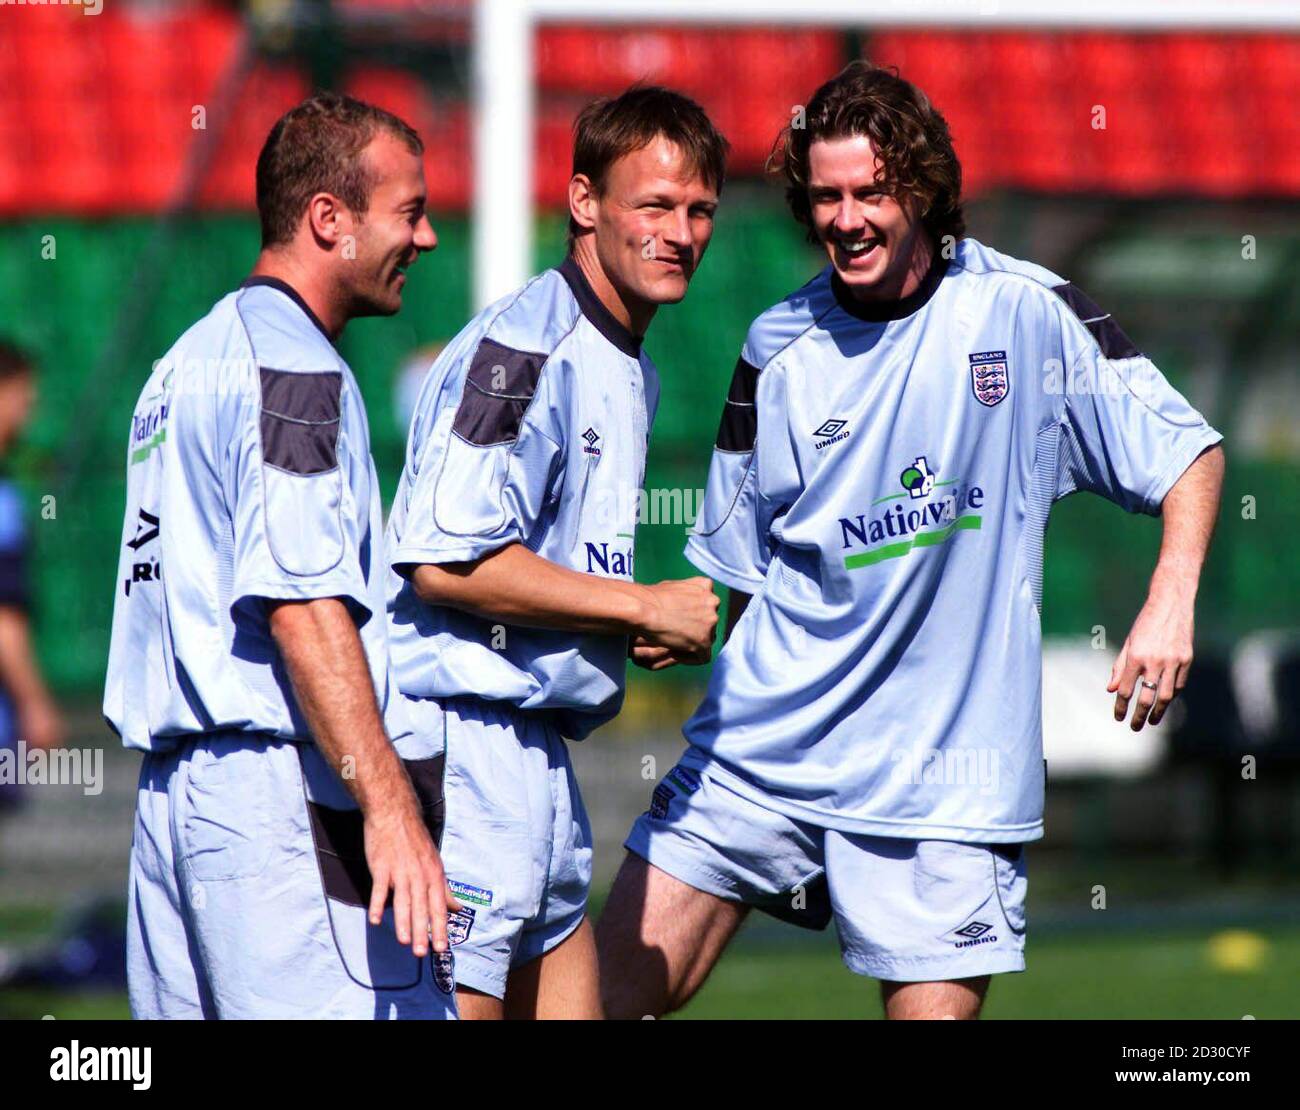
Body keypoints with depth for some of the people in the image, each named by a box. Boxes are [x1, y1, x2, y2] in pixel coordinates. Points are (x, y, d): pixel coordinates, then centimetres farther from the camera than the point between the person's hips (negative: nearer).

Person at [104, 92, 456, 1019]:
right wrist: (390, 807, -27)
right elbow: (302, 604, -21)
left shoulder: (192, 359, 21)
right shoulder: (293, 369, -11)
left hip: (172, 790, 10)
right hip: (281, 790, -10)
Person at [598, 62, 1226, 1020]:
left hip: (942, 776, -3)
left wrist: (1171, 600, -16)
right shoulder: (779, 350, 4)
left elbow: (1188, 451, -1)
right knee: (608, 995, -2)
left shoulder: (1025, 312, -5)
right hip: (762, 751, 3)